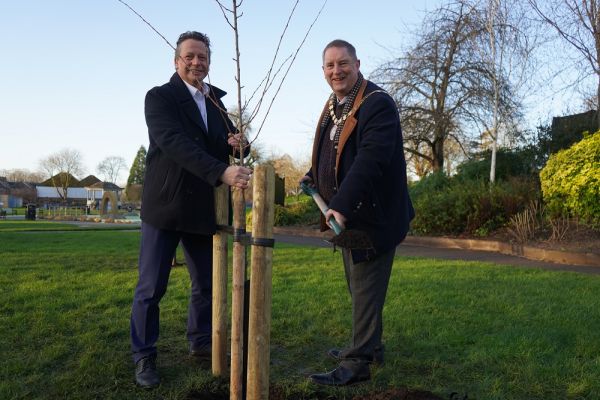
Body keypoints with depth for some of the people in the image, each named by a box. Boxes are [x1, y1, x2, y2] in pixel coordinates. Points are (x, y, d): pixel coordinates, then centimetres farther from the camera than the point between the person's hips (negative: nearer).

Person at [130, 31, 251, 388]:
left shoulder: (216, 104, 14)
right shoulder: (160, 97, -5)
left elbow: (226, 149, 20)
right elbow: (175, 143, -22)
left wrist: (239, 146, -6)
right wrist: (222, 173, -35)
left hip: (203, 209, 6)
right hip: (165, 206, -5)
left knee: (207, 283, 13)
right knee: (151, 288, 1)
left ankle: (201, 343, 30)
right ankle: (144, 357, 16)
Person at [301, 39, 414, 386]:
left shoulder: (378, 104, -18)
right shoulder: (333, 106, 11)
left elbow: (370, 159, -29)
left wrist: (342, 205, -35)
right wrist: (313, 176, 9)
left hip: (372, 214, -9)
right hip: (347, 214, 10)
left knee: (365, 288, -1)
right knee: (358, 285, 20)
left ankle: (358, 363, 9)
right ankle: (370, 345, 37)